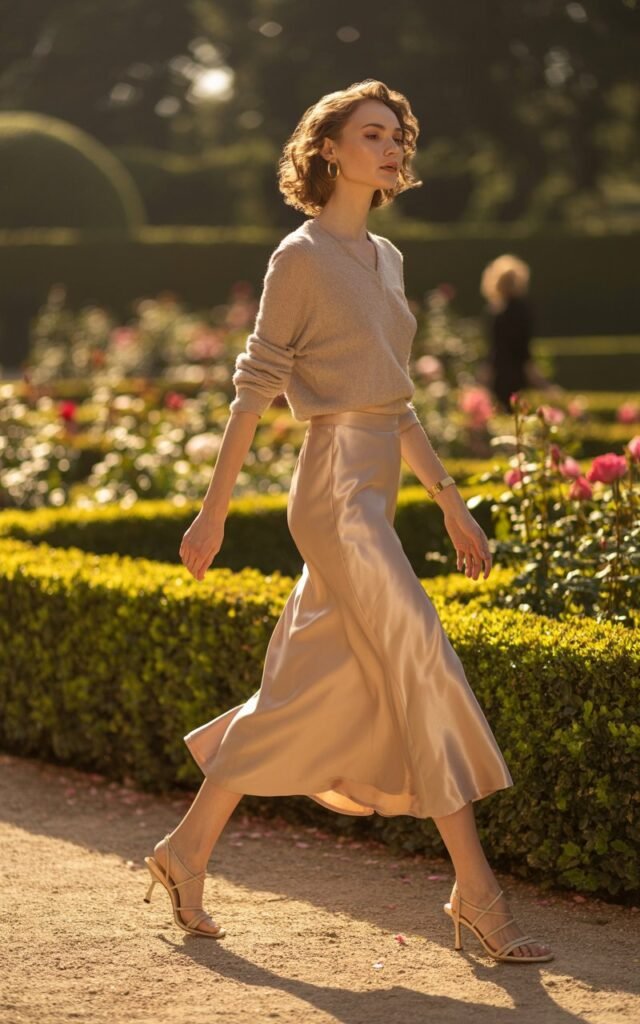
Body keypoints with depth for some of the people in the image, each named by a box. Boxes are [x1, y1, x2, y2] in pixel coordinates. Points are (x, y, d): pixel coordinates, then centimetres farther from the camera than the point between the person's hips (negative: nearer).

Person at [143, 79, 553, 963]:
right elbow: (255, 389, -7)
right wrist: (213, 514, -7)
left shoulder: (385, 258, 17)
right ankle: (477, 892, -7)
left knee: (305, 693, 10)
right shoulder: (302, 257, -7)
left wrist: (451, 502, 19)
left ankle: (187, 849, 21)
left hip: (375, 493, 8)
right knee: (425, 669, -10)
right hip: (339, 491, -8)